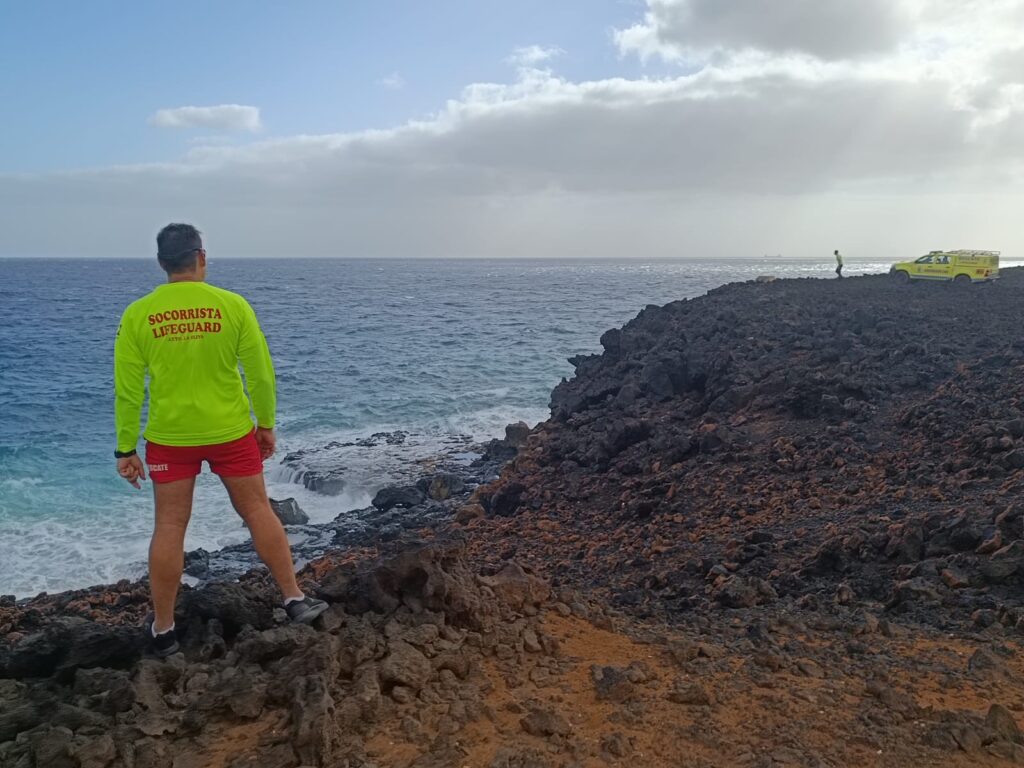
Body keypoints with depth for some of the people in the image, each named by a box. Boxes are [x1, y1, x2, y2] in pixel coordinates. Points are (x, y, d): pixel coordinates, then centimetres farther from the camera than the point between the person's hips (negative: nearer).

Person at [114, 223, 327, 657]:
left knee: (169, 528, 10)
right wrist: (266, 423, 8)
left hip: (168, 437, 1)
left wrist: (125, 448, 5)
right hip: (231, 432, -1)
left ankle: (162, 631, 20)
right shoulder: (232, 305, -9)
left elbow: (127, 389, -3)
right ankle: (295, 601, 20)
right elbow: (260, 372, -5)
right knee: (257, 511, 14)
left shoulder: (137, 314, -6)